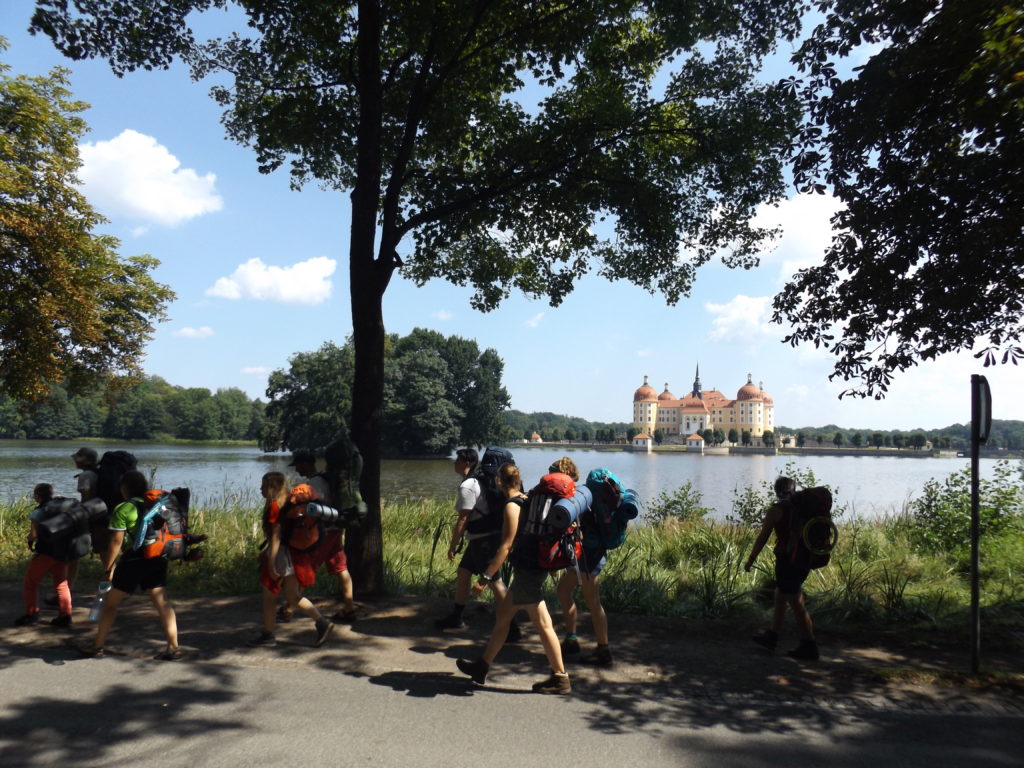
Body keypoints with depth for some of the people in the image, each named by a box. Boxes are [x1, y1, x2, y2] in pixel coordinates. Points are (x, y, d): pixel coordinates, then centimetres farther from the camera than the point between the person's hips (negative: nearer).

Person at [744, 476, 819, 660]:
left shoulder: (775, 510, -11)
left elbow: (762, 538, -8)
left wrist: (750, 560, 0)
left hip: (787, 559, -7)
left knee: (796, 604, -1)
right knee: (780, 598, 18)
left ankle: (809, 646, 2)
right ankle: (771, 636, 28)